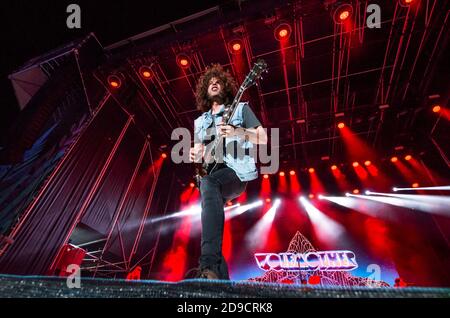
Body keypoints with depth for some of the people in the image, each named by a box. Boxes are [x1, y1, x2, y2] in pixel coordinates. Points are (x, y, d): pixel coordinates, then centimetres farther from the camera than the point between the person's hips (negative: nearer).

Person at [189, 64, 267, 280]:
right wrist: (195, 154, -3)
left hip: (236, 171, -5)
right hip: (211, 174, 6)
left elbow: (263, 138, 1)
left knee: (208, 183, -36)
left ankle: (209, 265, -38)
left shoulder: (241, 108, 11)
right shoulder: (200, 121, 24)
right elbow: (199, 152, 22)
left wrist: (236, 132, -15)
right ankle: (220, 275, 1)